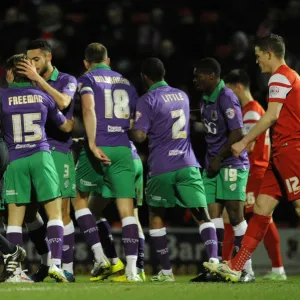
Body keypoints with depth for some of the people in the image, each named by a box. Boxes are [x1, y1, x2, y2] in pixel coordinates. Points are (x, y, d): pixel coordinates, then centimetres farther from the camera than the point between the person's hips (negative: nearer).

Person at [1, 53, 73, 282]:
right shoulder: (43, 96, 8)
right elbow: (66, 127, 19)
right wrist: (73, 121, 41)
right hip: (41, 156, 1)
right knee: (54, 212, 4)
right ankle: (55, 263, -9)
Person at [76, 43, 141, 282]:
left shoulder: (87, 79, 4)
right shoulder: (126, 82, 19)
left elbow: (88, 110, -14)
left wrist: (92, 144, -18)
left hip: (98, 149, -3)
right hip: (123, 150, 3)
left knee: (80, 199, 16)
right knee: (127, 210, 1)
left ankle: (100, 257, 4)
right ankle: (132, 269, -8)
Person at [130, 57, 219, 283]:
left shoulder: (148, 100, -5)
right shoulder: (182, 96, 14)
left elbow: (139, 136, -12)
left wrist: (129, 131, 8)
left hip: (161, 169, -3)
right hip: (188, 165, 3)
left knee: (156, 216, 14)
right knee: (202, 215, 1)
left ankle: (166, 271, 8)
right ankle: (213, 259, -21)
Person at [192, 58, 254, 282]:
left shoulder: (226, 98, -15)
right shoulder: (206, 99, 12)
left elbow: (237, 135, -19)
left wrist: (218, 159, -13)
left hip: (232, 165, -8)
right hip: (213, 166, 8)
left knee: (236, 216, -5)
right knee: (212, 215, 2)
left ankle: (247, 269, 1)